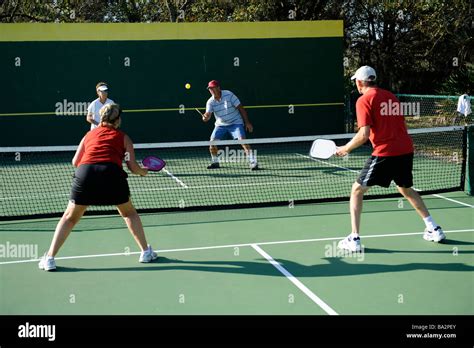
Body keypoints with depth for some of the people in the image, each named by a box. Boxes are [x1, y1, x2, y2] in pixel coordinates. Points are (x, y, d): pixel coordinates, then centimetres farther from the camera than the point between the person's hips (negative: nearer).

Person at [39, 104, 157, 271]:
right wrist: (144, 171, 36)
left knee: (70, 217, 18)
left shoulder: (90, 134, 27)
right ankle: (146, 252, 27)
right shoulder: (123, 137, 22)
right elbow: (133, 167, 15)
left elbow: (75, 162, 28)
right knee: (129, 213, 24)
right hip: (112, 173, -1)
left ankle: (49, 258, 12)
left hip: (85, 172, 1)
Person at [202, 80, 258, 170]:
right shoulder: (210, 102, -9)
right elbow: (208, 115, -19)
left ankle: (253, 163, -16)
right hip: (221, 125, 4)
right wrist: (205, 117, -46)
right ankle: (215, 162, 18)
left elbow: (240, 108, -12)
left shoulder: (229, 95, -17)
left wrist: (247, 122, -13)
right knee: (212, 142, -6)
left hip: (236, 123, -4)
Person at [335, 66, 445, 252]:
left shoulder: (364, 100, -7)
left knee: (357, 190, 5)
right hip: (406, 150, 7)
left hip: (385, 153, -7)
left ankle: (354, 239, -2)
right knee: (406, 189, 28)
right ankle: (434, 229, 29)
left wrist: (345, 148, -2)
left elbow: (364, 135, -15)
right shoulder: (390, 96, 14)